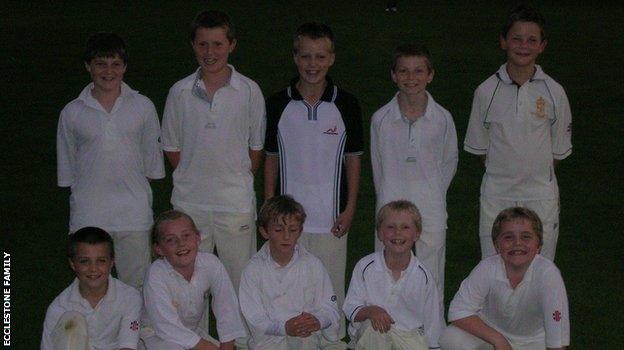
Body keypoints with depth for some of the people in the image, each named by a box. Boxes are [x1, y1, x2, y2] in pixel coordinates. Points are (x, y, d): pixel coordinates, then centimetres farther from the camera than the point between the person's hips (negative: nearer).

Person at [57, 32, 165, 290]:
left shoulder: (143, 107, 2)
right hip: (88, 217, 0)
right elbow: (67, 171, 11)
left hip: (134, 215, 0)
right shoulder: (72, 113, 2)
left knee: (136, 288, 7)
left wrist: (142, 198, 11)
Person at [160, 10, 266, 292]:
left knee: (241, 278, 4)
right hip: (189, 201, 1)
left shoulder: (249, 91, -3)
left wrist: (239, 180, 3)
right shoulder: (180, 92, 1)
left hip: (236, 202, -1)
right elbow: (171, 147, 10)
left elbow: (256, 147, 7)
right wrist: (191, 177, 3)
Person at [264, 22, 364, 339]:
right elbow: (271, 158, 8)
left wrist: (350, 209, -1)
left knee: (331, 289, 5)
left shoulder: (346, 105, -2)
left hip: (331, 218, -1)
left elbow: (353, 159, 4)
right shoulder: (278, 105, 0)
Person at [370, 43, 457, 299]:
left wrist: (433, 195, 7)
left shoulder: (442, 119, -2)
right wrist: (388, 199, 8)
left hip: (431, 212, 0)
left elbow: (450, 162, 11)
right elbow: (378, 166, 9)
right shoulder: (381, 119, -2)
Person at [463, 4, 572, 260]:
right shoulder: (487, 91, -4)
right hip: (496, 194, 0)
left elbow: (558, 151, 6)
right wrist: (504, 172, 3)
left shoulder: (554, 92, -4)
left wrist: (537, 172, 5)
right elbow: (479, 147, 6)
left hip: (541, 195, 0)